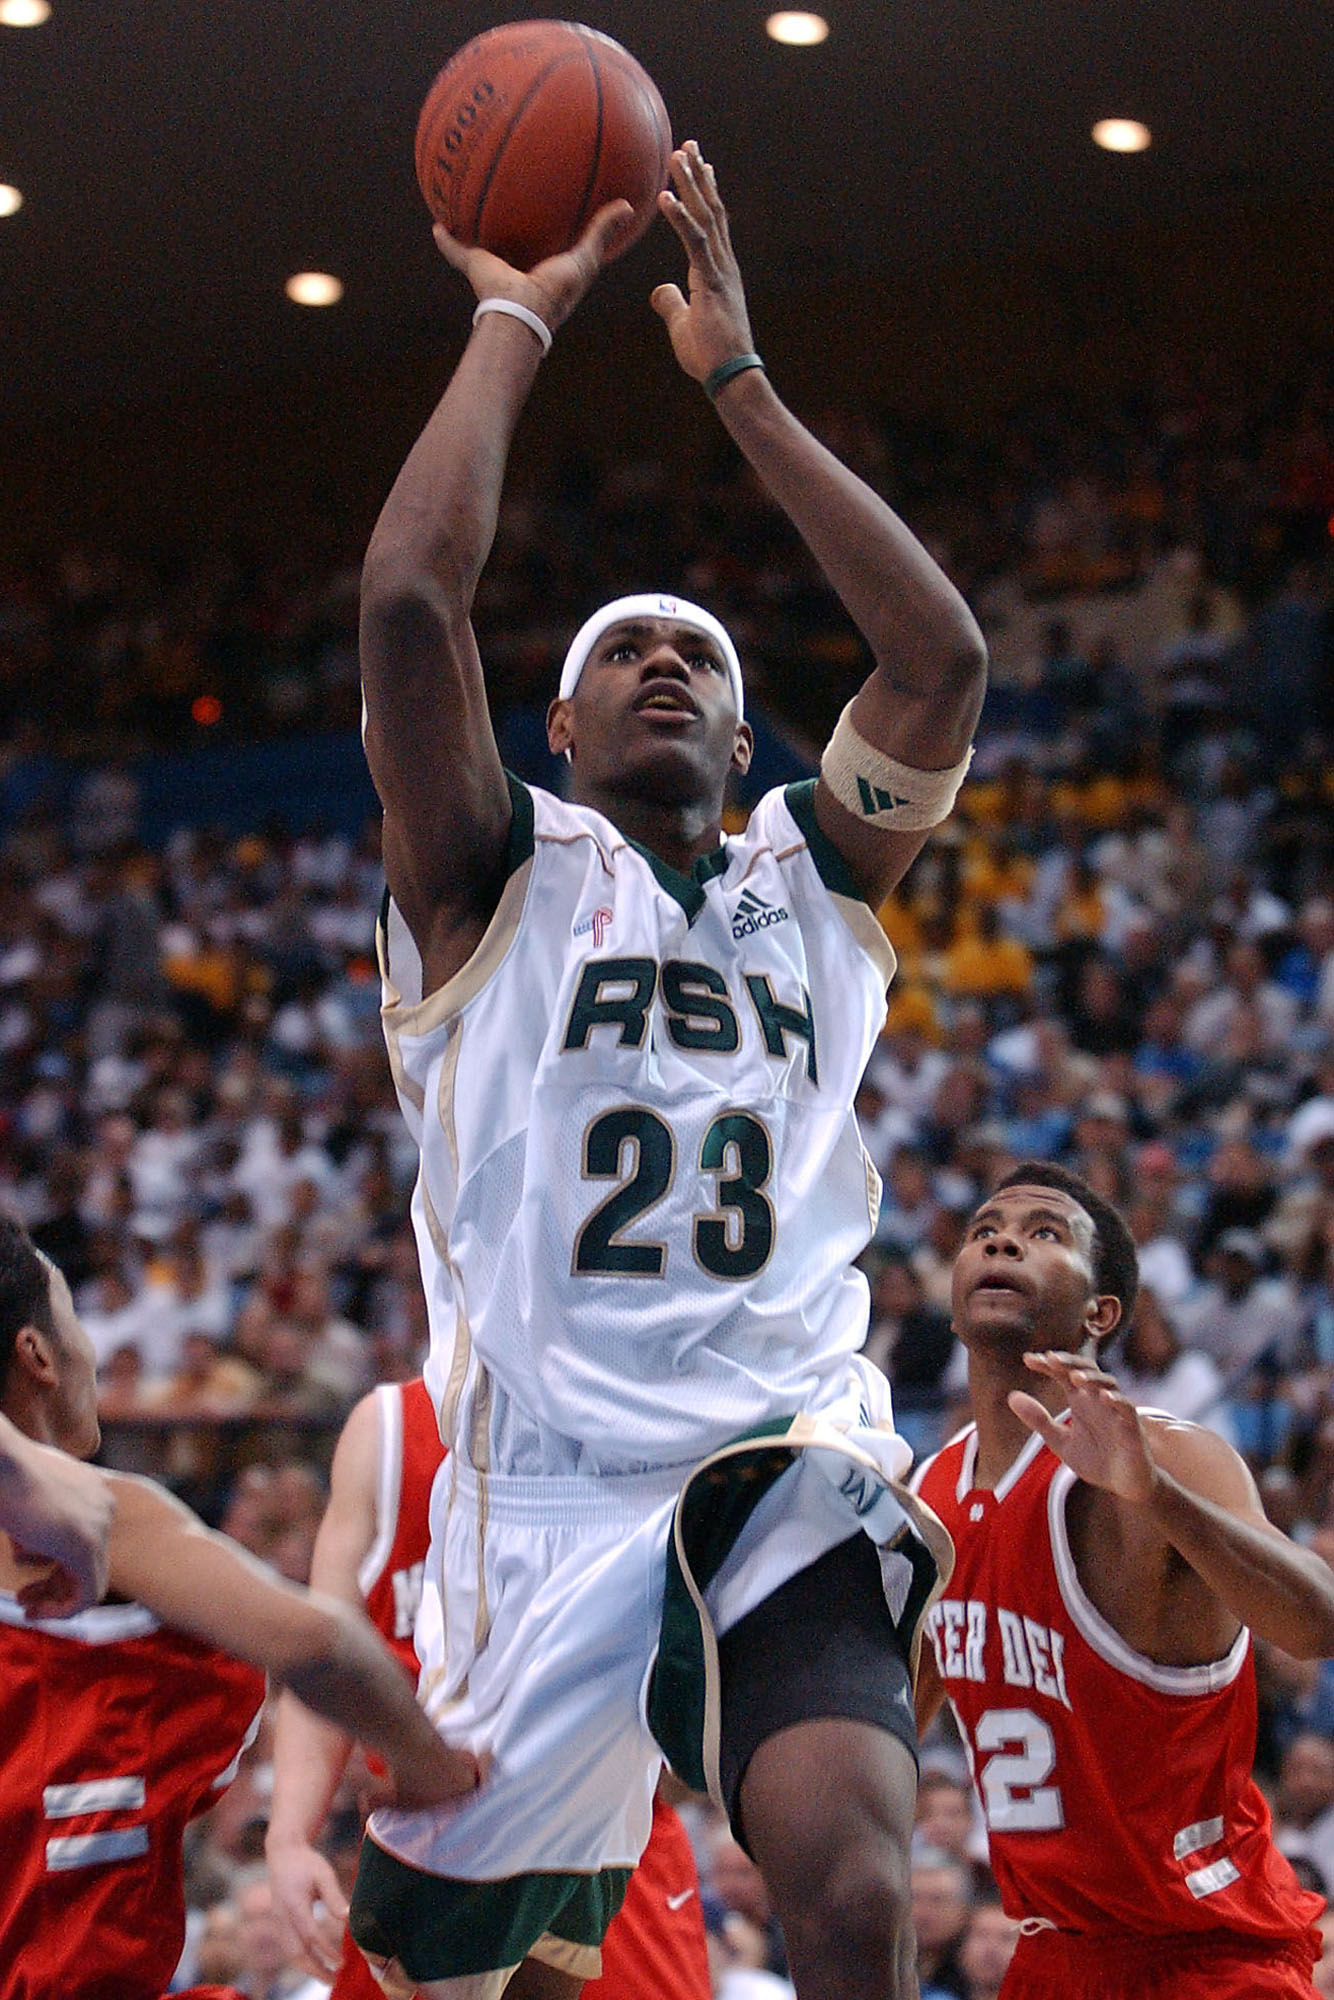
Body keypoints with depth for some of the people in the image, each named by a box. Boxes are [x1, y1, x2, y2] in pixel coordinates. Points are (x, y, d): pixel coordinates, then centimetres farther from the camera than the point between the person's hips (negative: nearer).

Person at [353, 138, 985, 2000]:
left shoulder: (812, 879, 18)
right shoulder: (501, 875, 9)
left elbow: (942, 655, 4)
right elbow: (410, 595, -7)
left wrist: (738, 380, 8)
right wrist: (517, 322, 4)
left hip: (787, 1455, 1)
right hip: (547, 1479, -1)